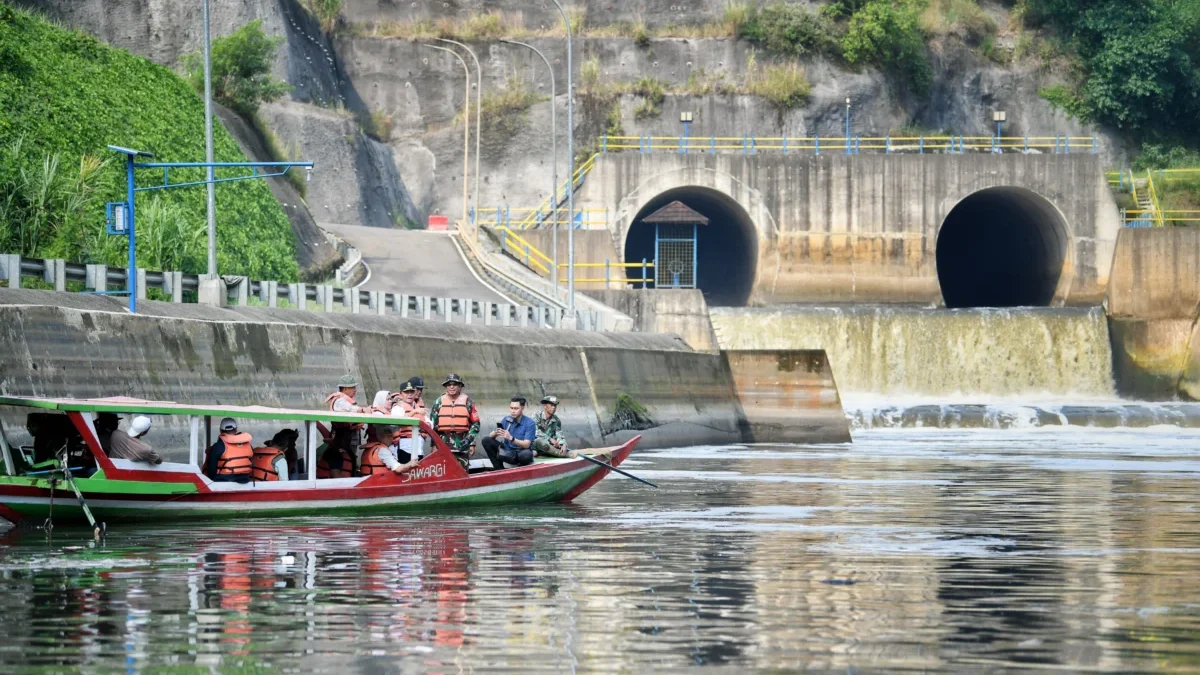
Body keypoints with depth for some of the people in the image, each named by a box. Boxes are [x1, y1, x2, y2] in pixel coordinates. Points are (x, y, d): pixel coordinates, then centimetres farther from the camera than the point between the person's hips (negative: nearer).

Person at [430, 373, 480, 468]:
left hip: (462, 442, -1)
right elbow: (433, 423, 12)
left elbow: (475, 423, 6)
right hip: (444, 442, 1)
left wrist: (472, 443, 0)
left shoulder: (467, 402, 6)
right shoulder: (439, 402, 10)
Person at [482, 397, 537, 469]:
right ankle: (500, 469, -9)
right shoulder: (506, 419, 1)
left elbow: (526, 444, -21)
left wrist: (510, 438, -35)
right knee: (486, 441, -11)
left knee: (527, 454, -40)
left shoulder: (529, 423, -12)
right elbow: (491, 436, -3)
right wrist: (495, 433, -28)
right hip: (507, 452, 5)